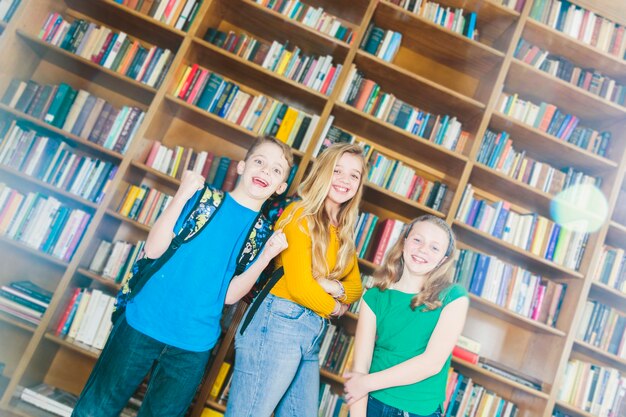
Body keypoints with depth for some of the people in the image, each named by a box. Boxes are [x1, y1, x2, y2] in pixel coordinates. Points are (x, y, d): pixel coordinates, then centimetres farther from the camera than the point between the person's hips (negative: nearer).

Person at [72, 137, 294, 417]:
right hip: (143, 323, -1)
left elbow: (230, 295, -3)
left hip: (193, 346, 2)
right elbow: (153, 250, -10)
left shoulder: (263, 232, 1)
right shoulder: (203, 197, -4)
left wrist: (266, 256, -15)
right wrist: (181, 196, -19)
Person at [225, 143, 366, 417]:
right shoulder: (301, 214, -10)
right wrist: (334, 308, 2)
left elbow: (356, 286, 14)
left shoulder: (344, 231, 14)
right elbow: (300, 286, -15)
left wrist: (336, 288, -8)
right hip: (278, 323, -8)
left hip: (312, 333, 8)